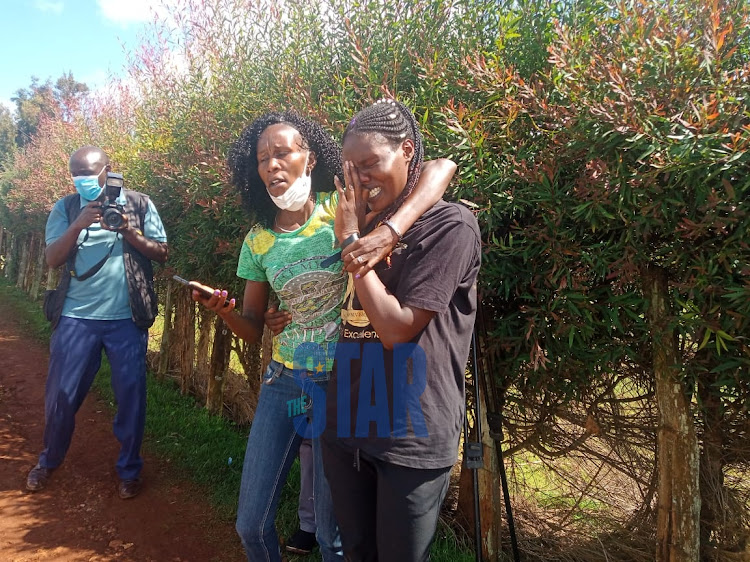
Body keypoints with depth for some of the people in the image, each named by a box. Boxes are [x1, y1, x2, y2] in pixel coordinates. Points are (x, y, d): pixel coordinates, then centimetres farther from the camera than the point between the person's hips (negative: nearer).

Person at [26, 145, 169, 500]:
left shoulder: (139, 204, 3)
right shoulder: (65, 208, 6)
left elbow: (162, 253, 1)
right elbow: (52, 259, -2)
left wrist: (128, 232, -15)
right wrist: (79, 224, -15)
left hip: (127, 318, -1)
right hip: (76, 317, 2)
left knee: (131, 395, 4)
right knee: (61, 393, 10)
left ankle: (129, 469, 24)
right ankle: (49, 460, 36)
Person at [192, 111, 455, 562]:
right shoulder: (258, 240, 2)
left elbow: (443, 167, -21)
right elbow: (253, 330, 8)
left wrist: (391, 229, -38)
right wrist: (226, 311, -14)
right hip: (283, 383, 4)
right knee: (251, 525, 13)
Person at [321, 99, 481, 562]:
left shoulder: (450, 225, -11)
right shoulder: (367, 226, 11)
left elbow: (396, 327, -17)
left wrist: (351, 240, -13)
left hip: (410, 436, -6)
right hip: (346, 427, 6)